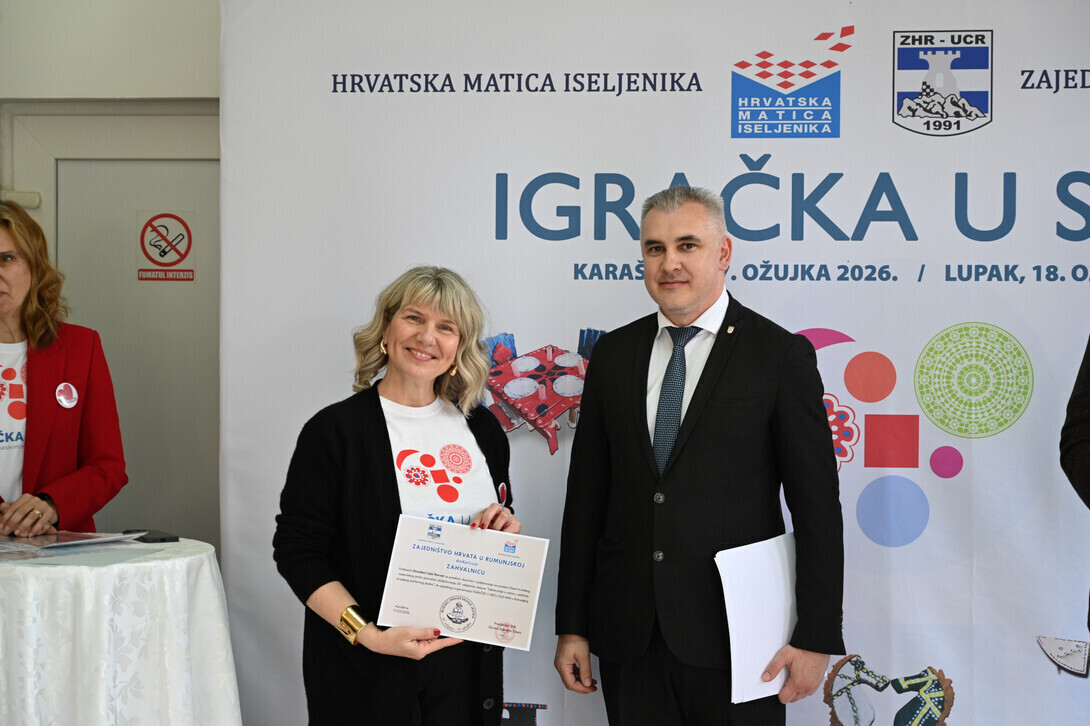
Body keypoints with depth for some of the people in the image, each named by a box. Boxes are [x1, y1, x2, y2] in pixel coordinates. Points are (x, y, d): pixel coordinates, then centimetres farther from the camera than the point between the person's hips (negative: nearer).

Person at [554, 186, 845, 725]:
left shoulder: (782, 355, -4)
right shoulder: (613, 354, 8)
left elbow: (817, 505, -5)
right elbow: (586, 495, 9)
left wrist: (816, 638, -9)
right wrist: (572, 625, 7)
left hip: (733, 639, -3)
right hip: (627, 638, 4)